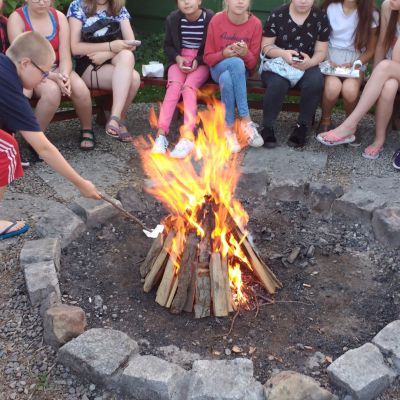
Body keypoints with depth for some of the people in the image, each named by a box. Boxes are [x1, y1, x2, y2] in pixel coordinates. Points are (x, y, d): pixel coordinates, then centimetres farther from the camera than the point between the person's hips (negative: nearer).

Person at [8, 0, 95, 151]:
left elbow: (65, 57, -5)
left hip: (57, 69, 3)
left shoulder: (59, 17, 0)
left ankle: (87, 130, 0)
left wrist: (64, 76, -27)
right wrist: (52, 76, -30)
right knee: (52, 91, -36)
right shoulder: (16, 19, -10)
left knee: (81, 89, -27)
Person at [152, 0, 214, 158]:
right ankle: (161, 134, -36)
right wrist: (177, 58, -10)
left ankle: (187, 138, -40)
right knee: (174, 86, -28)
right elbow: (168, 45, 11)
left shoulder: (210, 18, -8)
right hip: (179, 60, 2)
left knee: (188, 87, -31)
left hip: (202, 62, -2)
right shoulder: (173, 18, 2)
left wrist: (198, 61, -17)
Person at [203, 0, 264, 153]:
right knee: (236, 62, -36)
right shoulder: (216, 20, -10)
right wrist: (224, 54, -25)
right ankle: (246, 120, -36)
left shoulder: (255, 24, -10)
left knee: (226, 79, -37)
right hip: (219, 68, -1)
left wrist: (246, 53, -29)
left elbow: (253, 63, -7)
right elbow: (208, 58, -5)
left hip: (242, 71, 1)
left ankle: (229, 129, -28)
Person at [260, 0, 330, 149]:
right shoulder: (277, 16, -4)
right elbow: (266, 46, -1)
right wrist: (283, 53, -22)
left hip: (307, 66, 2)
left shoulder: (321, 18, 1)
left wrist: (310, 62, -22)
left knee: (315, 82, -32)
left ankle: (302, 125, -13)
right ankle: (267, 127, -17)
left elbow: (321, 51, 1)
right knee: (278, 83, -35)